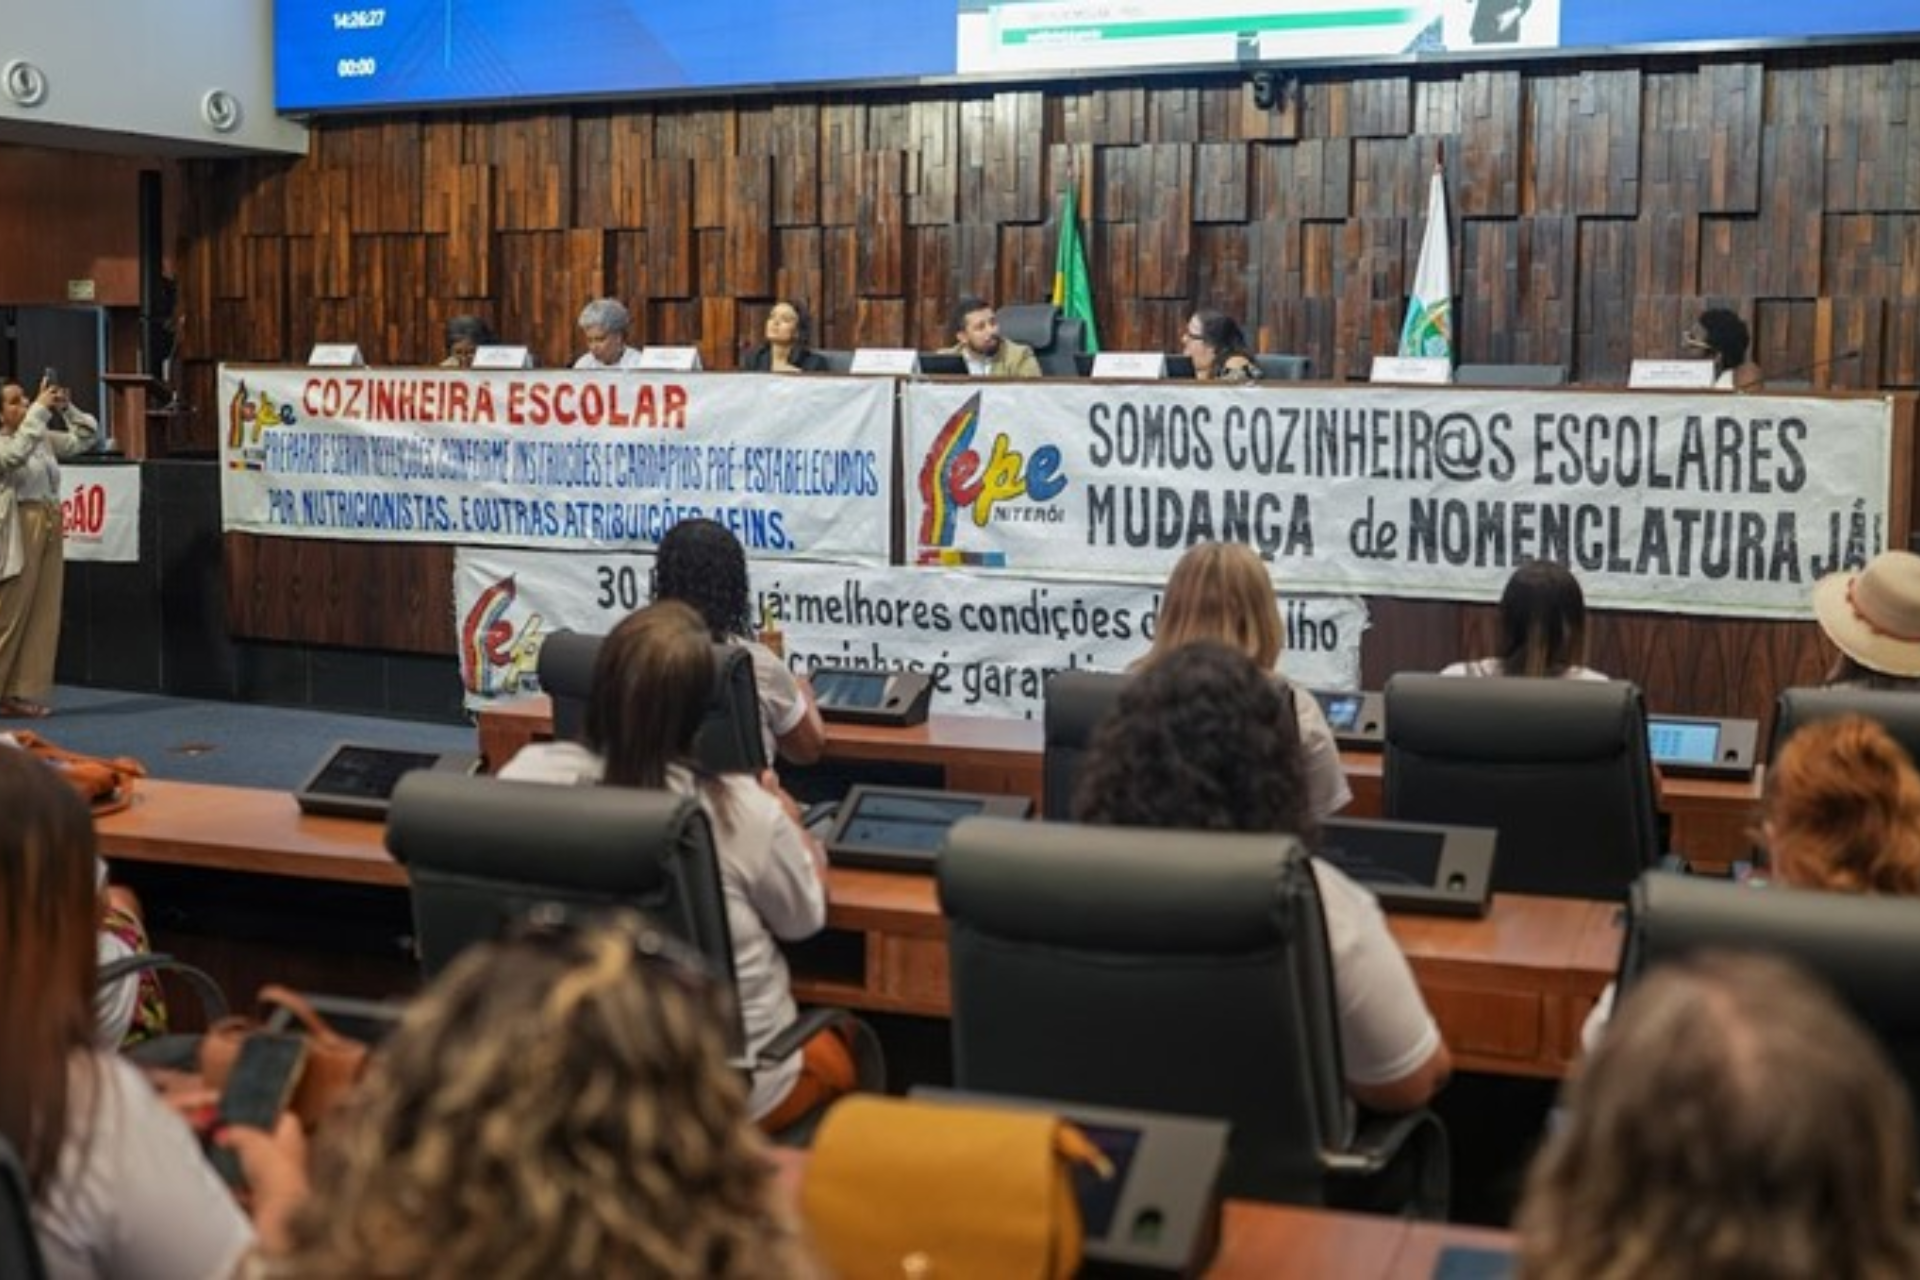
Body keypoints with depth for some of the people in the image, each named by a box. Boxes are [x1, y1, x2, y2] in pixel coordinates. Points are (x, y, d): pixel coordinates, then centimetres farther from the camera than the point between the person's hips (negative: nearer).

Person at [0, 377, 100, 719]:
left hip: (50, 528, 7)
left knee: (44, 617, 6)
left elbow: (87, 436, 21)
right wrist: (40, 409, -23)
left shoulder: (45, 439, 13)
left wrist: (66, 407, 6)